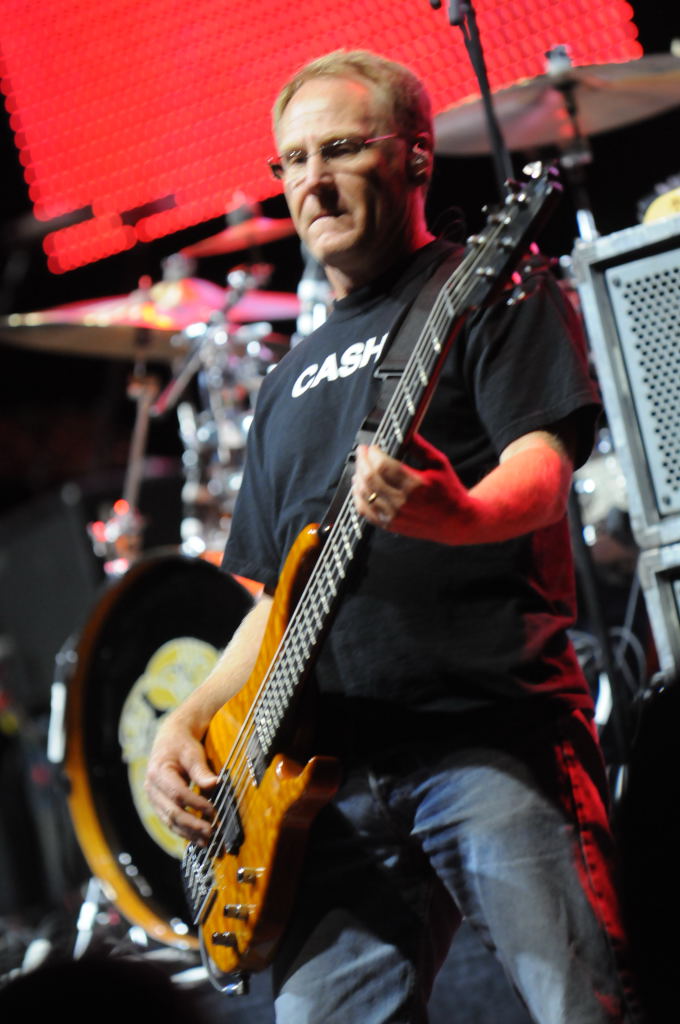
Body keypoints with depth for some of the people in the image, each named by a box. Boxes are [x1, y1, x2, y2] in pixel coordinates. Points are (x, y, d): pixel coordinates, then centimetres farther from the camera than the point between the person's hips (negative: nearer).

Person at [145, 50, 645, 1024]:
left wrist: (460, 514, -32)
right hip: (334, 769, 6)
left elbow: (542, 462, -9)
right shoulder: (292, 379, 26)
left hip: (494, 733, -6)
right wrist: (190, 717, 10)